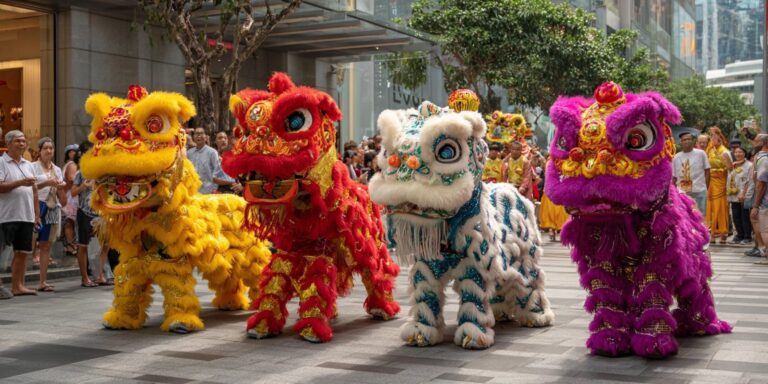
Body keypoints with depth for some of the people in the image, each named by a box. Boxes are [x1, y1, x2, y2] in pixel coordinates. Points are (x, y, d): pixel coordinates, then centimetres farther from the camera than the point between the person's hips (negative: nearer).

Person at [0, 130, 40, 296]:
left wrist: (37, 214, 14)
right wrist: (20, 182, -18)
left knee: (22, 252, 7)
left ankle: (18, 285, 14)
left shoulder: (28, 165, 17)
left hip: (27, 216, 7)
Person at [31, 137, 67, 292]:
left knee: (46, 245, 5)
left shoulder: (57, 170, 16)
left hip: (53, 209, 5)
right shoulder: (33, 167, 1)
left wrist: (61, 188, -3)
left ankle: (43, 282, 6)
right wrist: (46, 183, -20)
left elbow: (63, 199, 17)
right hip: (38, 207, -5)